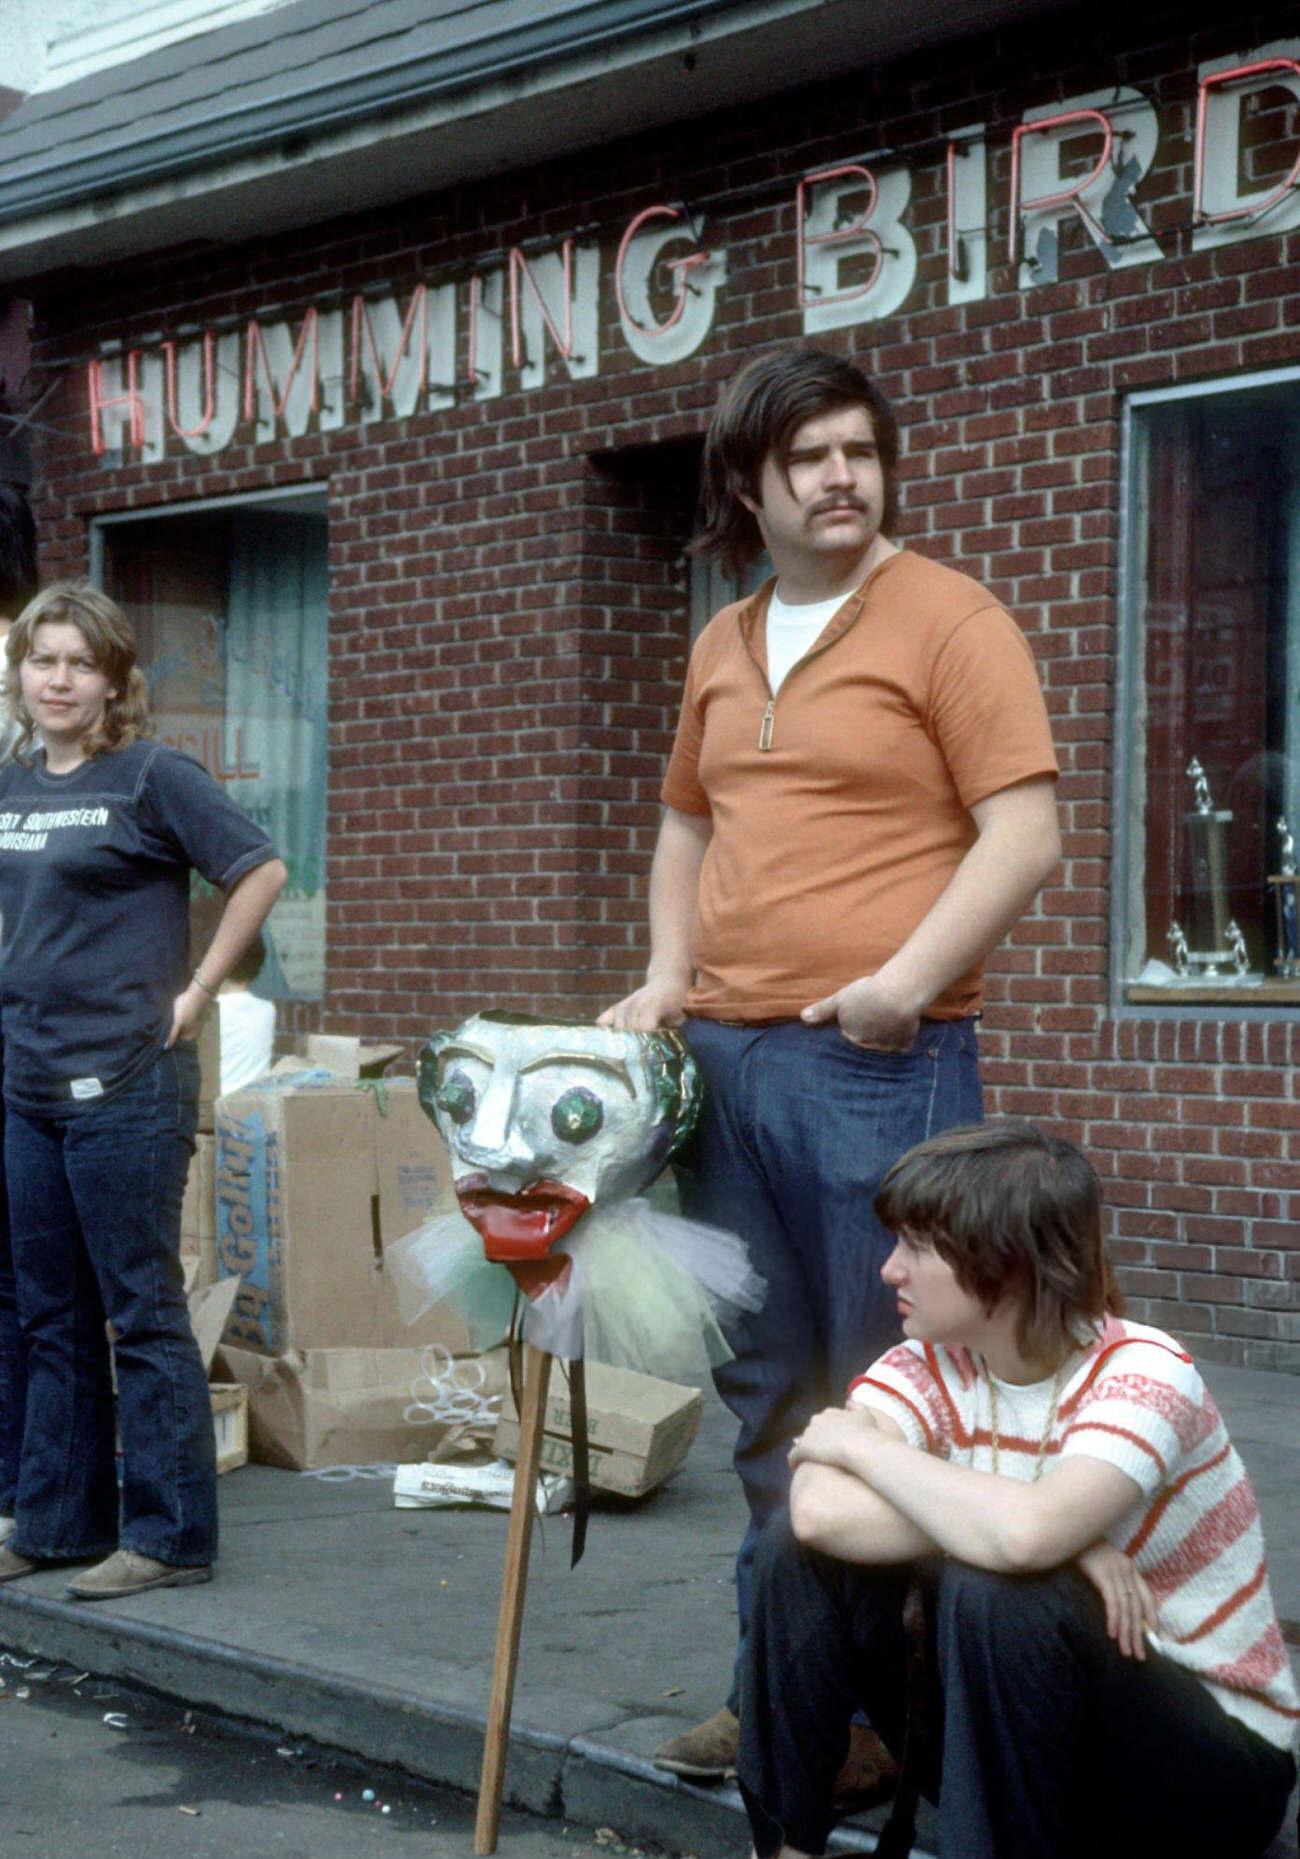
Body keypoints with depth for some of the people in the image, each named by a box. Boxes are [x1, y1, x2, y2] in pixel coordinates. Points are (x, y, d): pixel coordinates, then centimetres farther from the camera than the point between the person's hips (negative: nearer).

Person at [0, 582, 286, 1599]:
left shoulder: (151, 776, -8)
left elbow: (261, 871, -11)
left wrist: (195, 992, -11)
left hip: (126, 1084, -7)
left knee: (141, 1310, -2)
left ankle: (170, 1534, 5)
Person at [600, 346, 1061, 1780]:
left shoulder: (945, 617, -6)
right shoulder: (723, 648, 14)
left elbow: (1024, 830, -12)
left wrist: (903, 983, -19)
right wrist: (669, 975, 13)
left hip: (881, 1061, -7)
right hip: (727, 1056, 7)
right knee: (766, 1392, 14)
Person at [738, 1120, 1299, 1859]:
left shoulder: (1141, 1375, -20)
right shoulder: (931, 1371, -5)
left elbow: (1022, 1535, -40)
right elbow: (820, 1512, -26)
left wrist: (862, 1445, -24)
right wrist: (1055, 1537, -30)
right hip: (1006, 1747, 5)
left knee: (993, 1593, -33)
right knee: (804, 1546, -12)